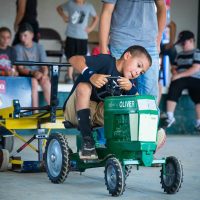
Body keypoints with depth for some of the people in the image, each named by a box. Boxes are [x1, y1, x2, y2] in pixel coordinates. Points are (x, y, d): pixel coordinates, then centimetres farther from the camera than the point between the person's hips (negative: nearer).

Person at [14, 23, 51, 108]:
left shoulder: (39, 47, 7)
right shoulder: (18, 48, -1)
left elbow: (45, 66, 2)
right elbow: (20, 68, -8)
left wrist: (44, 74, -21)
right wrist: (32, 72, -25)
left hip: (39, 74, 2)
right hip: (25, 75, -2)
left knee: (46, 82, -28)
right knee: (34, 81, -32)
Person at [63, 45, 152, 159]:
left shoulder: (128, 80, 11)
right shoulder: (107, 61, -11)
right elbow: (74, 60, -23)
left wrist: (130, 88, -25)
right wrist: (91, 75, -38)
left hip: (101, 114, 5)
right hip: (76, 111, -5)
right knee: (84, 86, -34)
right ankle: (87, 141, -35)